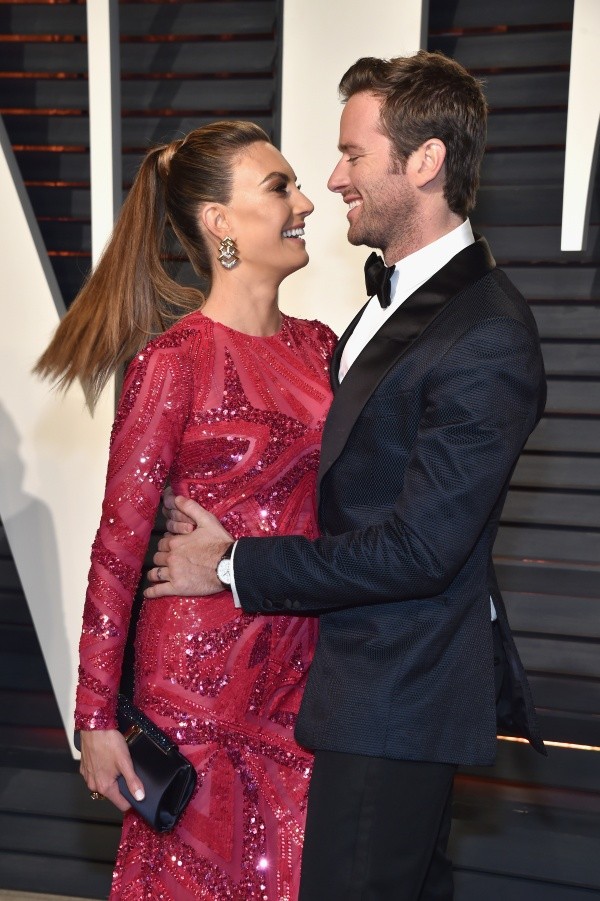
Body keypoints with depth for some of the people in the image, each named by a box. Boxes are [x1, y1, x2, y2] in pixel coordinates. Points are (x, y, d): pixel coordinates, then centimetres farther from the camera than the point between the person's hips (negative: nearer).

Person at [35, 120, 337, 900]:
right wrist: (96, 716, -10)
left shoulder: (319, 346, 5)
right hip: (202, 675, -5)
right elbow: (119, 543, -11)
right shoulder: (175, 359, -14)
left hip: (302, 669, 6)